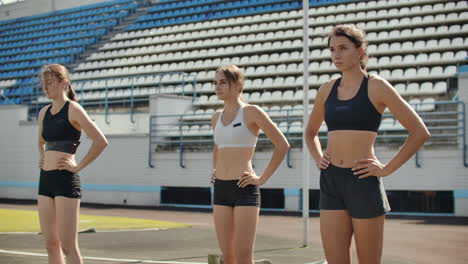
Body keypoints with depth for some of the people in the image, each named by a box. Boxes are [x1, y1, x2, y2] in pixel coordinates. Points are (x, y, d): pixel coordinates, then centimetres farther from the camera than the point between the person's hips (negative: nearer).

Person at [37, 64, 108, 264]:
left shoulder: (73, 109, -7)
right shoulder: (44, 112, 14)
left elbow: (101, 141, -15)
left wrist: (79, 166, -12)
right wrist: (42, 157, 16)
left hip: (65, 180, -7)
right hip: (45, 180, 8)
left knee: (68, 245, -6)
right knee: (51, 244, 9)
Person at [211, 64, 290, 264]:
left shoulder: (252, 112, -6)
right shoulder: (216, 118, 13)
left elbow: (282, 145, -6)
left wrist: (263, 178, -7)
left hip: (245, 190, -6)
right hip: (221, 190, 6)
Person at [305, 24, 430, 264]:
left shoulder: (376, 86, -4)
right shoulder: (327, 89, 10)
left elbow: (419, 132, -6)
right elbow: (311, 132, 29)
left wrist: (387, 169, -8)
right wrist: (317, 158, 11)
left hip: (363, 183, -4)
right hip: (331, 183, 4)